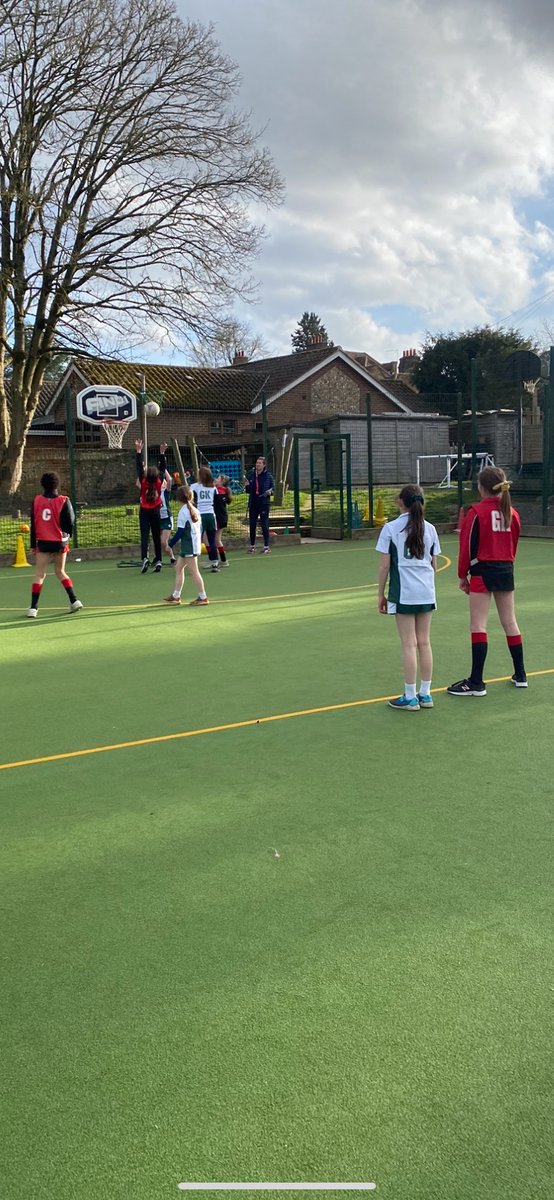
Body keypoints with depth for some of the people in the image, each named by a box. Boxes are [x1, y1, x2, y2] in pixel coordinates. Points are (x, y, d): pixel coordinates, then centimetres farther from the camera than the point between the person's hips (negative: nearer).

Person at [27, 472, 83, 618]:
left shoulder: (36, 501, -3)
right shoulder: (64, 501, -7)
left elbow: (33, 524, 2)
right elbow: (70, 523, -7)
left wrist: (33, 544, 9)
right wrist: (67, 535, 15)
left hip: (42, 542, 0)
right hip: (60, 541, 0)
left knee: (39, 574, 4)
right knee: (60, 572, 18)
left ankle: (33, 607, -1)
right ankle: (74, 601, 13)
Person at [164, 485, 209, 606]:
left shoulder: (183, 512, -16)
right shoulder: (195, 510, 8)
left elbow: (180, 532, -18)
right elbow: (200, 528, 13)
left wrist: (170, 543, -11)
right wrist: (199, 541, 24)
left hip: (188, 546, -9)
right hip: (195, 544, 9)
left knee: (193, 571, -3)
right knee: (179, 568, 14)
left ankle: (203, 597, 1)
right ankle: (176, 596, 17)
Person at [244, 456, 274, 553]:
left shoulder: (268, 476, -4)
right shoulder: (251, 475, 5)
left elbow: (273, 488, 2)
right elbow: (248, 491, 12)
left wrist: (270, 492, -18)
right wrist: (247, 486, -8)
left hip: (264, 504, -3)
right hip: (253, 504, 4)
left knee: (264, 525, -2)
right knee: (252, 525, 8)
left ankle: (266, 546, 7)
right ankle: (252, 546, 20)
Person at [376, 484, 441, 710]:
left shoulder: (390, 528, -6)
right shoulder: (429, 528, 6)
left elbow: (384, 566, -6)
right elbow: (433, 565, 11)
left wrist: (380, 594, 2)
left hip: (404, 593, -4)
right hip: (427, 593, 4)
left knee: (409, 644, -1)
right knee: (424, 642, 11)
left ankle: (410, 697, 5)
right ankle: (425, 694, 17)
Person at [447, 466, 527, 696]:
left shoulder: (477, 512, -12)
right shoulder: (512, 513, 4)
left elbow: (467, 546, -10)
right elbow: (514, 545, 12)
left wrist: (463, 575, 0)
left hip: (483, 571, -6)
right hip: (506, 571, 6)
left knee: (478, 625, -4)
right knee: (510, 622, 15)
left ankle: (476, 683, -4)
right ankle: (520, 675, 25)